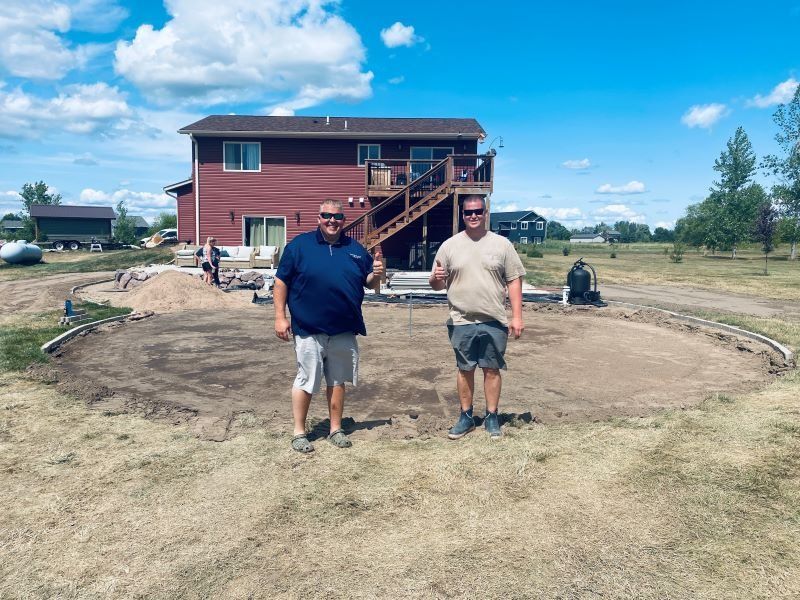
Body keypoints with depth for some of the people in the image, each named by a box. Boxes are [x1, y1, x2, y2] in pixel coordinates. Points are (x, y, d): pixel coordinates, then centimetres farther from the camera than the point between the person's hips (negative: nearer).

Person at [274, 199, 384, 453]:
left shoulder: (355, 248, 8)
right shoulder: (299, 245, -3)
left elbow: (370, 283, 13)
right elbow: (281, 282, -2)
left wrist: (376, 274, -10)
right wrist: (280, 316, -7)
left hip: (344, 330, 4)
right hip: (309, 330, -3)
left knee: (337, 381, 13)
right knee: (306, 381, 4)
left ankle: (336, 429, 27)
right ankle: (299, 432, 18)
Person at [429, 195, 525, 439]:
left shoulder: (502, 244, 1)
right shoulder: (449, 246, 2)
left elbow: (514, 281, 1)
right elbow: (437, 285, 5)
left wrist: (517, 316, -5)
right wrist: (436, 278, -20)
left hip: (495, 321, -1)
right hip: (462, 322, 1)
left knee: (492, 369, 8)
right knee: (465, 370, 11)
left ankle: (492, 417, 22)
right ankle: (466, 417, 24)